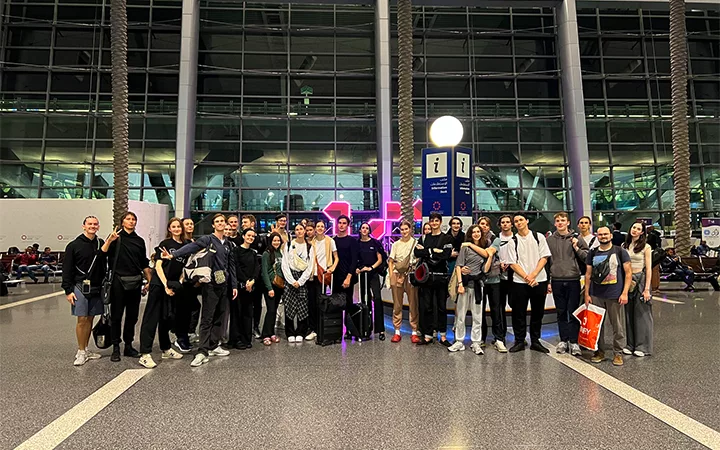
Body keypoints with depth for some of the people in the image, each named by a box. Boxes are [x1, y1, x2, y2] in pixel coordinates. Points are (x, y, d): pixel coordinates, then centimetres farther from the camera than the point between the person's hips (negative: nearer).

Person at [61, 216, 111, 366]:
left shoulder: (101, 244, 8)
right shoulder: (74, 245, -3)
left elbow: (101, 257, -13)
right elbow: (67, 269, -3)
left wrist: (109, 241, -28)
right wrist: (68, 290, -7)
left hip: (96, 288, 4)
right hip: (80, 287, -4)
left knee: (90, 319, 11)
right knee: (82, 319, -3)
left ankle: (86, 349, 22)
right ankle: (80, 352, 8)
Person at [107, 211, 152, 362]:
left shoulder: (140, 241, 13)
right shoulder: (116, 237, 1)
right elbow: (105, 255, -12)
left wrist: (150, 281, 12)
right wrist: (110, 241, -27)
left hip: (135, 282, 4)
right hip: (119, 281, -4)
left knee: (132, 316, 10)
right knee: (116, 315, 4)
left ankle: (128, 346, 22)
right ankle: (116, 348, 15)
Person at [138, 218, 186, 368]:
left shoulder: (185, 246, 10)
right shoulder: (165, 244, -5)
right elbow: (158, 265, -9)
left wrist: (179, 283, 2)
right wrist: (166, 285, -16)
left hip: (173, 287, 6)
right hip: (159, 284, -6)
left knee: (167, 318, 16)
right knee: (151, 317, -3)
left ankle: (166, 350, 28)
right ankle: (145, 354, -1)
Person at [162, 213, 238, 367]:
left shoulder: (228, 244, 14)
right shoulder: (207, 239, -3)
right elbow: (191, 247, -20)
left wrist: (234, 285, 13)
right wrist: (173, 255, -36)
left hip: (223, 284, 6)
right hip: (211, 283, -6)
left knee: (219, 317, 11)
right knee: (207, 318, -7)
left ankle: (214, 346, 21)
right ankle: (202, 352, -5)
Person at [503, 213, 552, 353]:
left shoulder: (539, 237, 5)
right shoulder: (512, 242, 3)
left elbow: (544, 258, 0)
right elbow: (513, 264, -1)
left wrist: (533, 275, -11)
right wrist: (526, 277, -12)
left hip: (539, 280, 1)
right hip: (520, 282, -1)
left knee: (538, 312, 9)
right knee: (519, 313, 3)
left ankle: (535, 341, 22)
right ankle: (519, 341, 15)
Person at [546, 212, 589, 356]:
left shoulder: (577, 239, 4)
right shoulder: (549, 240, 7)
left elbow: (587, 257, 5)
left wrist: (576, 248, -10)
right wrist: (548, 281, 6)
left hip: (573, 280, -1)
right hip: (557, 281, 2)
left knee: (573, 312, 1)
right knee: (561, 312, 9)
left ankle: (574, 342, 9)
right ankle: (563, 340, 18)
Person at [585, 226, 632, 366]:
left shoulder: (620, 251, 0)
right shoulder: (593, 253, 9)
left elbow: (628, 272, -2)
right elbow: (588, 274, 11)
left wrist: (625, 293, -9)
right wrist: (587, 294, 6)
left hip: (615, 296, -3)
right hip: (596, 296, 3)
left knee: (618, 326, 5)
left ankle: (618, 353, 19)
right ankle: (599, 351, 22)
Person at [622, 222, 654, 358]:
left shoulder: (646, 247, -3)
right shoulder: (624, 246, 9)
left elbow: (648, 269, -6)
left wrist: (647, 289, -11)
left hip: (640, 279, -4)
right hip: (627, 280, 4)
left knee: (641, 313, 1)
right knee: (629, 313, 8)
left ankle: (642, 346, 11)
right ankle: (631, 344, 18)